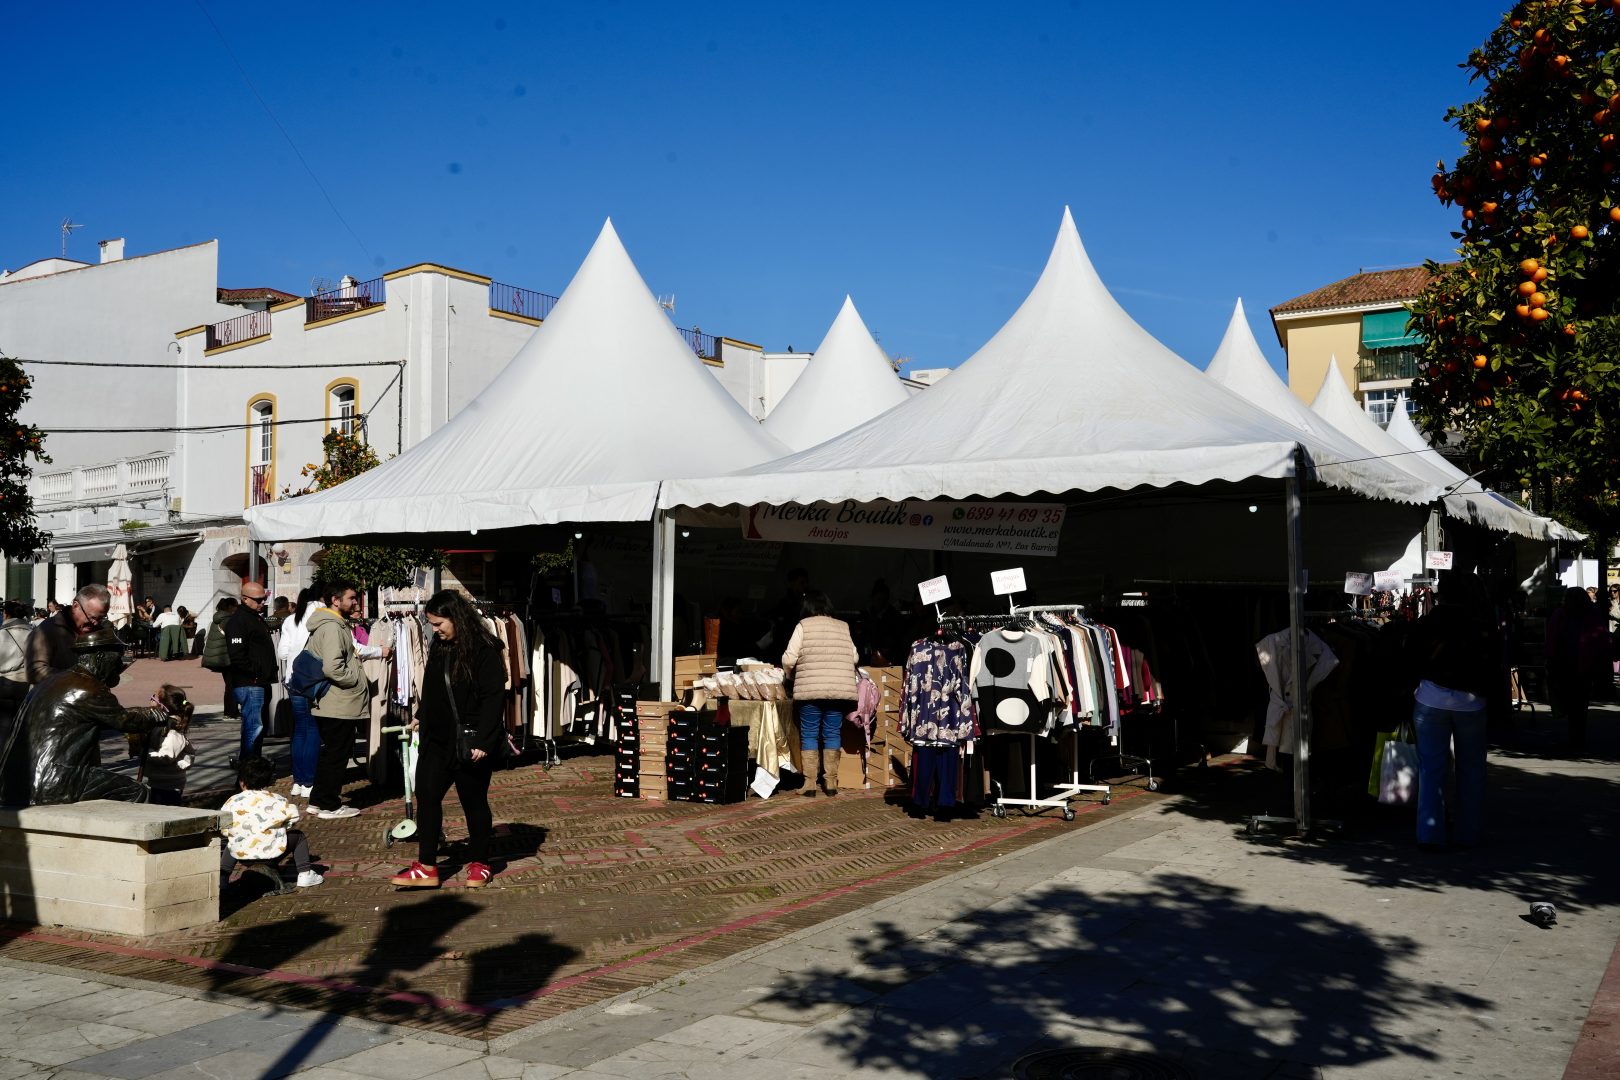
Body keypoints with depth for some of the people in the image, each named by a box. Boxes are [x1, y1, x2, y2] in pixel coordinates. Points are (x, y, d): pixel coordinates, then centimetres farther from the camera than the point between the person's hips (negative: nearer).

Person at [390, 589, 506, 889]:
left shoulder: (485, 649, -15)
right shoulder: (439, 647, 8)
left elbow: (493, 697, -18)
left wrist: (483, 741, -22)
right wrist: (421, 717, 26)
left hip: (470, 742, -7)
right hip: (437, 738, 7)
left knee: (474, 802, 6)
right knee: (426, 795, 2)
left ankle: (479, 863, 21)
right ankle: (426, 867, 8)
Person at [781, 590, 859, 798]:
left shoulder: (803, 625, 0)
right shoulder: (843, 626, 10)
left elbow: (789, 659, -4)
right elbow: (854, 657, 10)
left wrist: (789, 674, 16)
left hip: (810, 689, -3)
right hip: (840, 689, 3)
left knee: (809, 735, 5)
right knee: (831, 734, 10)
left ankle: (810, 783, 4)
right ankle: (831, 782, 11)